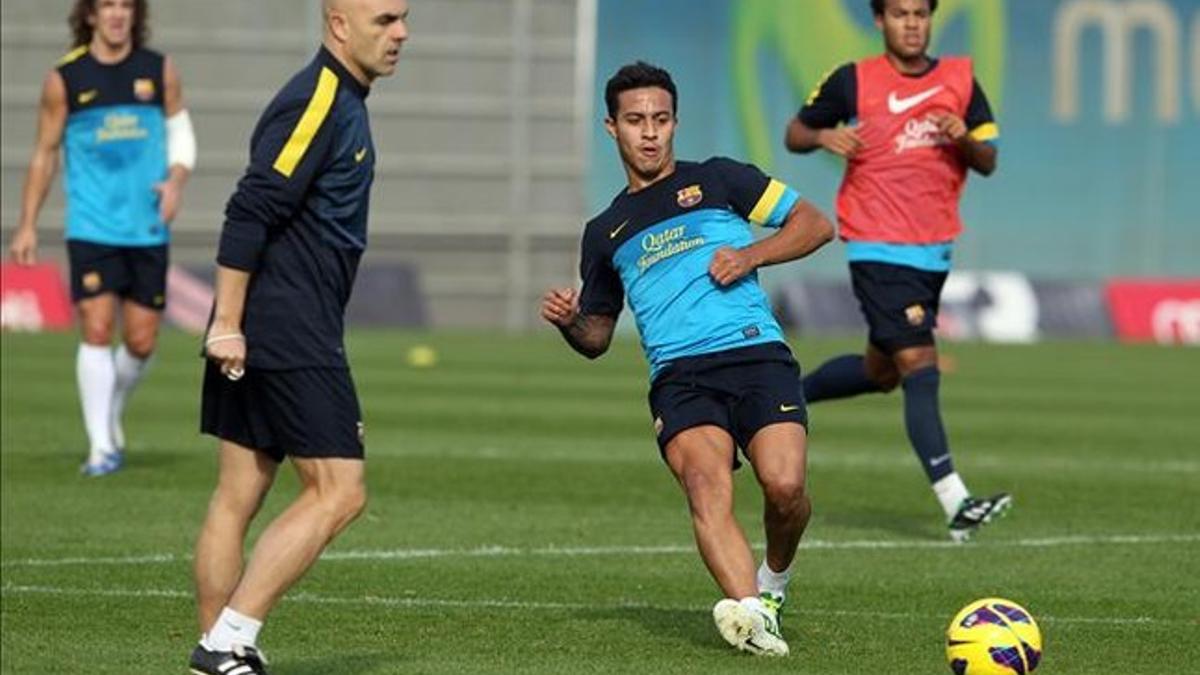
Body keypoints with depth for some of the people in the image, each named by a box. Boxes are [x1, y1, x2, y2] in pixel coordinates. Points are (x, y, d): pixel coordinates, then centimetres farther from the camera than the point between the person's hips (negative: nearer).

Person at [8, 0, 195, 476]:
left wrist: (176, 182, -6)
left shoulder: (160, 72, 5)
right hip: (91, 228, -2)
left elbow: (181, 134, 14)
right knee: (97, 328, -12)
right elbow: (45, 154, 7)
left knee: (141, 340, 3)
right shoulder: (64, 79, 0)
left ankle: (112, 415, 31)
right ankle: (101, 446, -7)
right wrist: (28, 226, 4)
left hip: (148, 228, 2)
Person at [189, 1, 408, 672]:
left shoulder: (343, 102, 17)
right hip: (290, 338, -10)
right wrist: (227, 323, -21)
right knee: (339, 491, -9)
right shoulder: (317, 103, -14)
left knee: (238, 497, 9)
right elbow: (250, 212, -20)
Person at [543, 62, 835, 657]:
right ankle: (749, 611, -47)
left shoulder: (716, 181, 17)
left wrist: (752, 254, -3)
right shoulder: (605, 233, 25)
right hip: (679, 378, 2)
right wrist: (568, 322, 7)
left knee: (784, 484, -23)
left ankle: (773, 581, 10)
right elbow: (596, 339, 30)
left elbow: (814, 224, 13)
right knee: (706, 482, -28)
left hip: (757, 355, -2)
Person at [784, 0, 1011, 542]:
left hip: (935, 249, 6)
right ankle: (956, 504, -21)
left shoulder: (959, 80, 6)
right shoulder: (853, 81, -3)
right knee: (919, 365, -15)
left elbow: (988, 162, 7)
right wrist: (824, 137, -15)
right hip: (878, 249, -6)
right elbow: (795, 134, 7)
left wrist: (964, 138, -15)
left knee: (880, 372, 16)